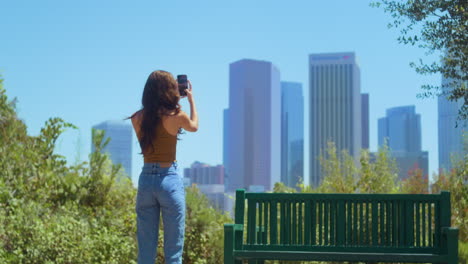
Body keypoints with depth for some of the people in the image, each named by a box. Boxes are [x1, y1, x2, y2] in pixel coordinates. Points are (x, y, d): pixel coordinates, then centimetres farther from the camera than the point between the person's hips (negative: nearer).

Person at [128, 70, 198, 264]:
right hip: (170, 179, -4)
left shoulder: (138, 118, 1)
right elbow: (194, 126, 15)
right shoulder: (176, 116, -7)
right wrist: (191, 99, 30)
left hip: (146, 180, 4)